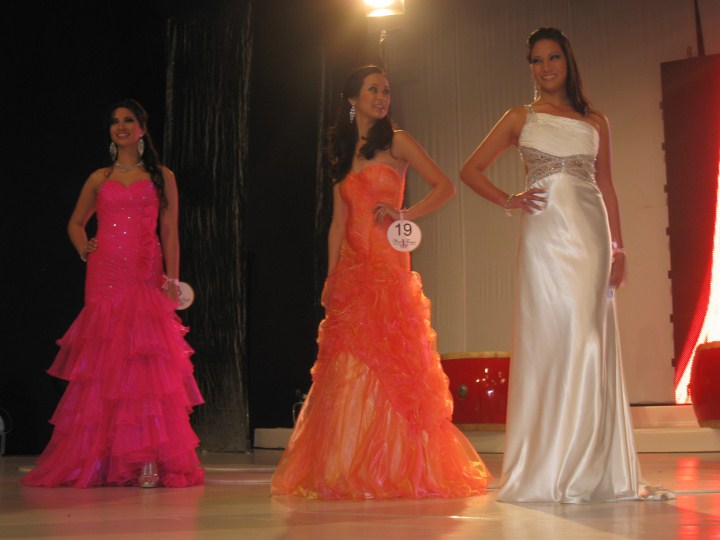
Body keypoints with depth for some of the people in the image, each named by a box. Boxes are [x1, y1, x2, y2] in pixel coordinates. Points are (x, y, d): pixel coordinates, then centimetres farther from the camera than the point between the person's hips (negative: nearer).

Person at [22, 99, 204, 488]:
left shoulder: (161, 177, 10)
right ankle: (97, 460, 5)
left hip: (146, 281, -2)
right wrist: (84, 250, 8)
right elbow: (75, 223, 27)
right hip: (104, 279, 2)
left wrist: (172, 278, -5)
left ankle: (149, 460, -7)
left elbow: (170, 232, 5)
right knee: (101, 365, -1)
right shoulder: (100, 179, 15)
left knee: (146, 364, -9)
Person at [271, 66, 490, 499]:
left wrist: (405, 214, -13)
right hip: (351, 268, 4)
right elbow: (338, 222, 13)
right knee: (349, 366, -1)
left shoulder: (396, 143, 5)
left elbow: (446, 187, 0)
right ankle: (348, 471, 4)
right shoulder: (342, 153, 17)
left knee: (386, 362, -6)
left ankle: (395, 469, 2)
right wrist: (332, 275, 6)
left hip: (387, 265, -3)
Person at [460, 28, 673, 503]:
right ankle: (549, 471, 0)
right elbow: (471, 170, 12)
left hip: (591, 233, 2)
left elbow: (607, 186, 15)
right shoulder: (521, 118, 11)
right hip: (546, 233, -2)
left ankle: (595, 470, 7)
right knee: (550, 339, -6)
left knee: (592, 342, -1)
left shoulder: (595, 121, 16)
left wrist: (619, 246, 7)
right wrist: (509, 201, -2)